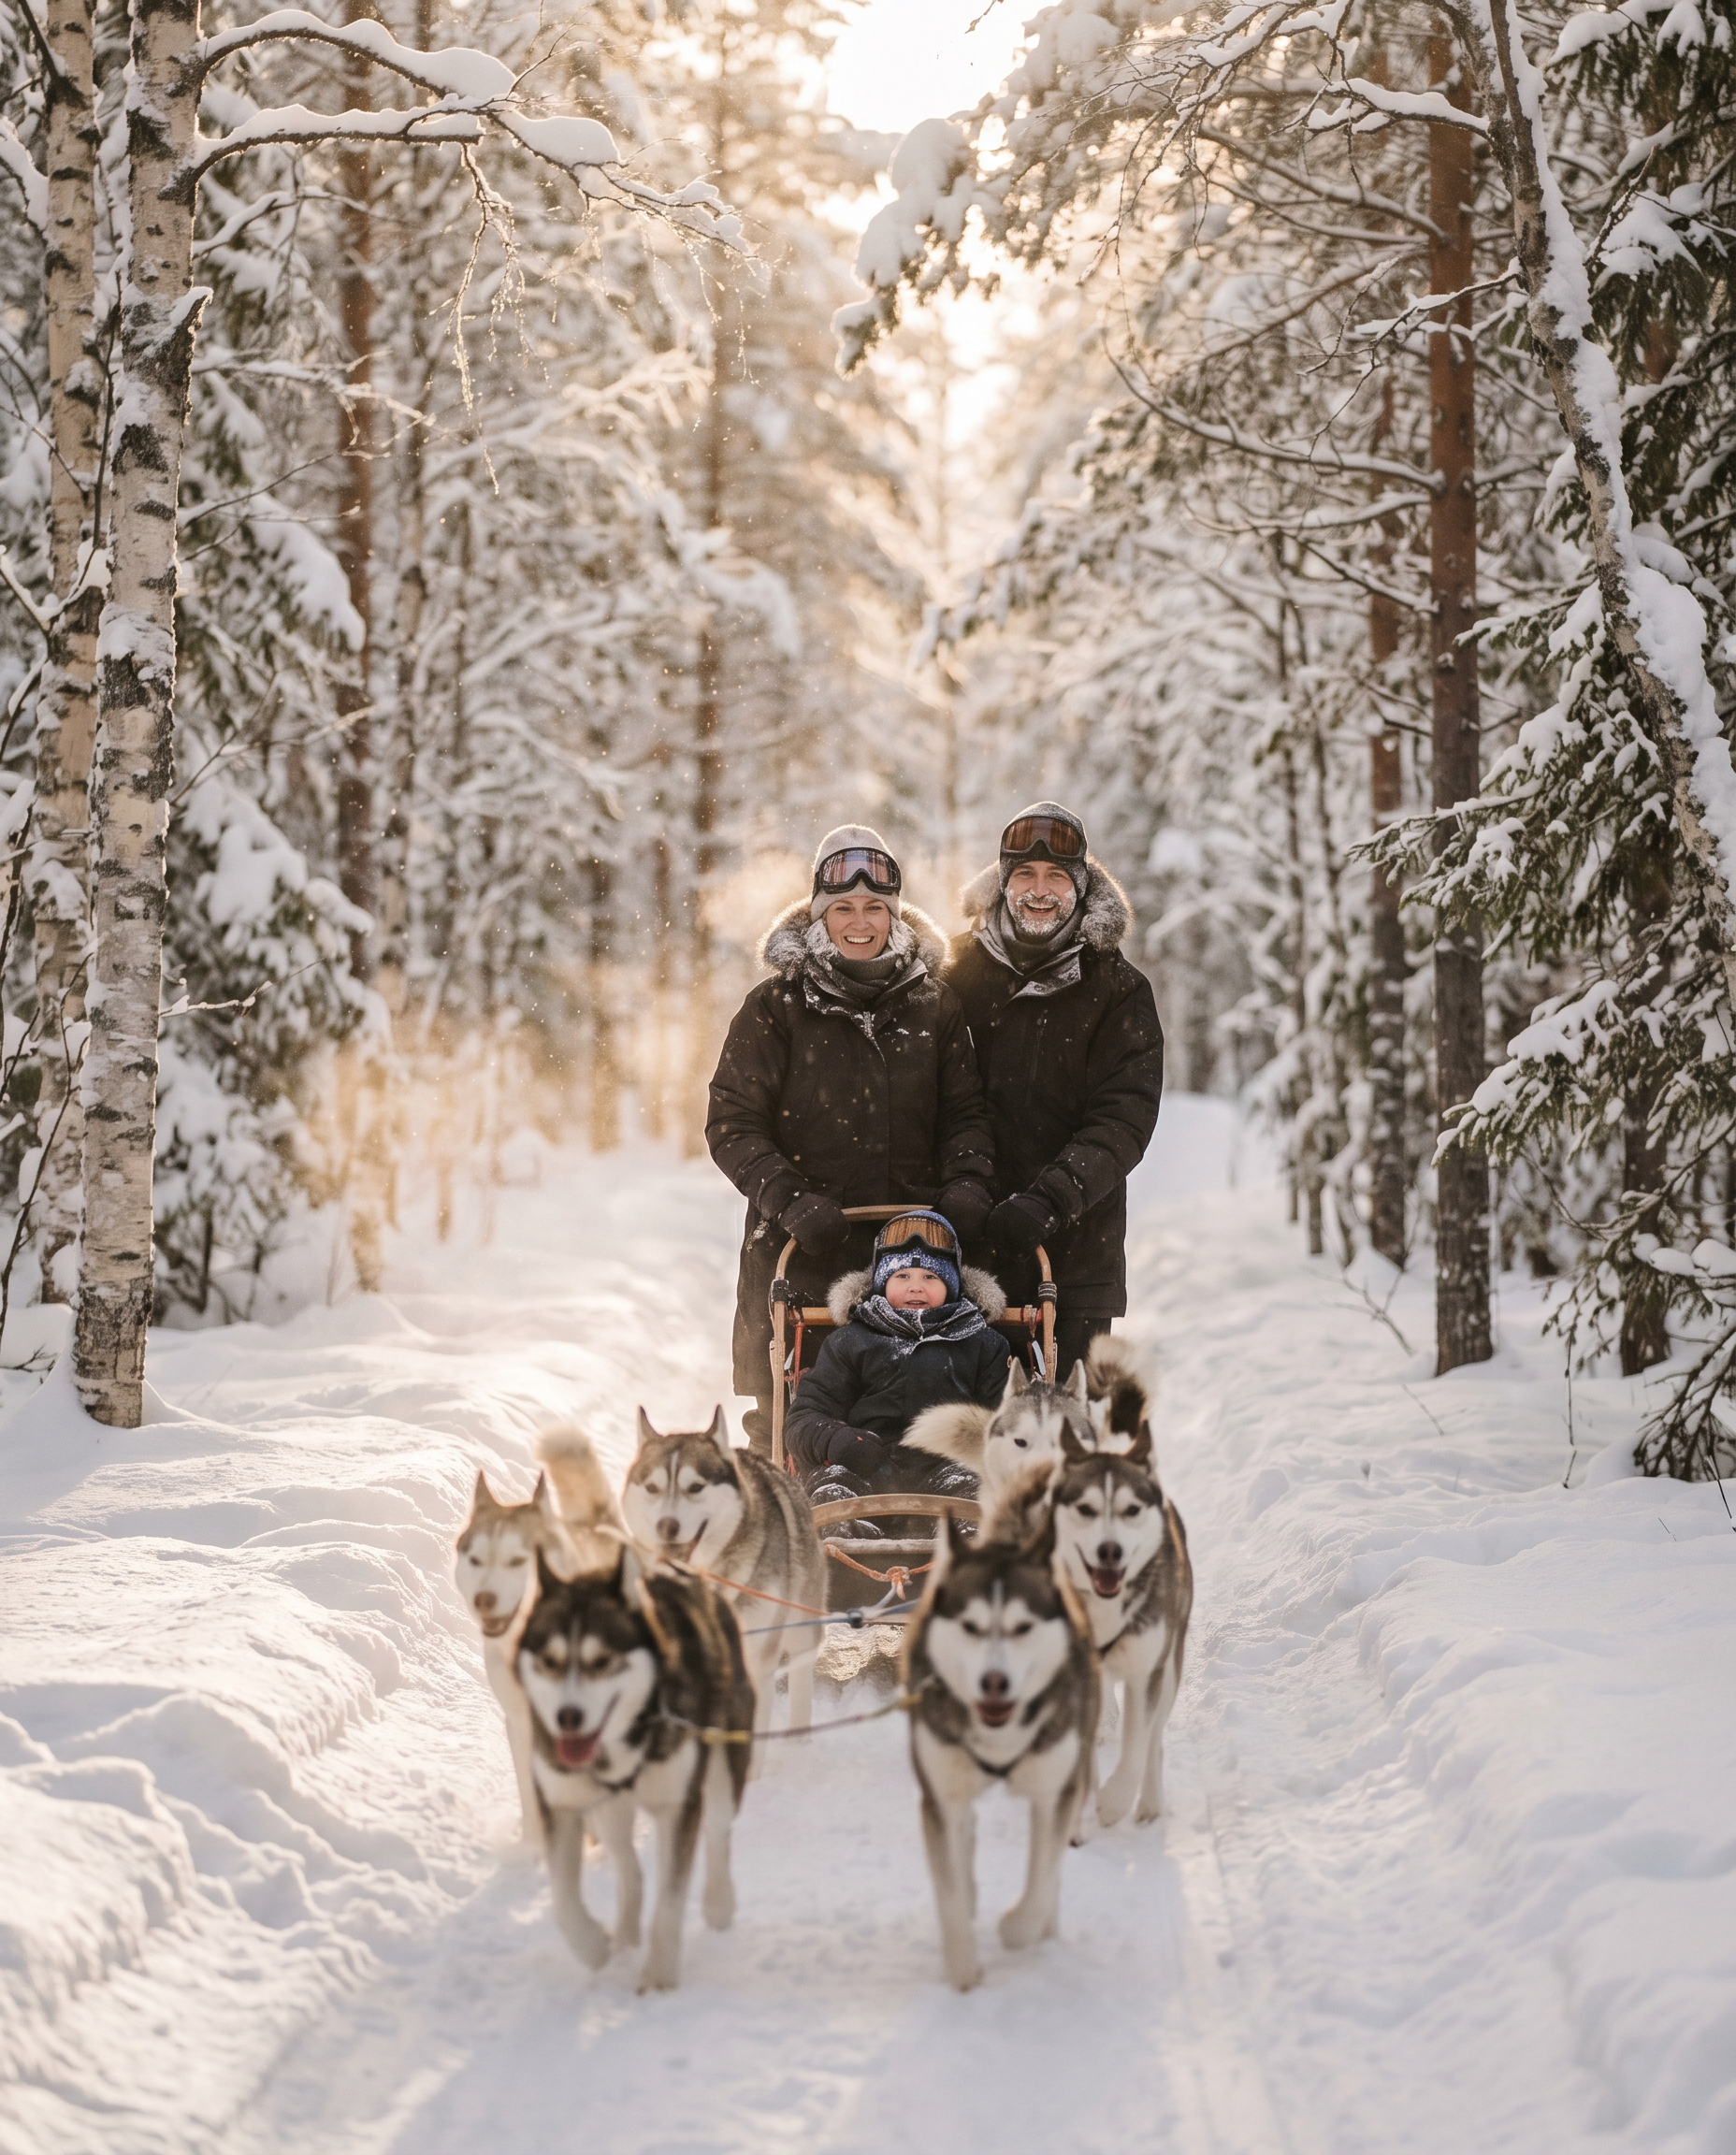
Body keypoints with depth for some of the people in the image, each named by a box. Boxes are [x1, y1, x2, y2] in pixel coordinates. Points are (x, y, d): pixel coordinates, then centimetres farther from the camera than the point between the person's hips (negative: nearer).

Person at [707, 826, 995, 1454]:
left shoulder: (931, 1004, 10)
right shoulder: (778, 1006, 2)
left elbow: (962, 1112, 14)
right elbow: (731, 1125, -1)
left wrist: (966, 1183, -6)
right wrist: (790, 1200, -15)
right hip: (801, 1245, -2)